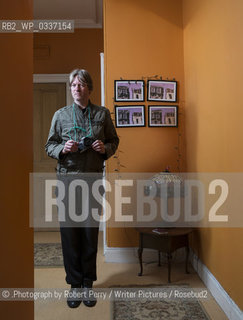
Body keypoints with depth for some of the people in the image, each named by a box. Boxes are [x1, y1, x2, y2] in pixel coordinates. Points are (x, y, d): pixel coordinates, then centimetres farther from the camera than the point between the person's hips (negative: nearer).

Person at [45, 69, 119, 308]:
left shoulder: (102, 114, 7)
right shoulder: (60, 115, 6)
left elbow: (114, 141, 12)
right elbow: (49, 145, 8)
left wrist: (105, 148, -9)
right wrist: (62, 149, -13)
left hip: (94, 178, 0)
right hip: (67, 178, 0)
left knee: (91, 232, 5)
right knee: (69, 231, 4)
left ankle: (88, 283, 22)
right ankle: (74, 284, 20)